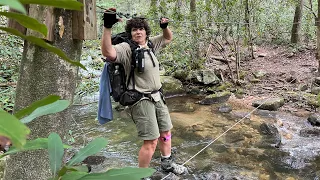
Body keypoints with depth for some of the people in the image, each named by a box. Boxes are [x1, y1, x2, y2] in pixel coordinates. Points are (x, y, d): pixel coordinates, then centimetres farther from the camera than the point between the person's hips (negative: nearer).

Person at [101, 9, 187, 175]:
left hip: (157, 97, 8)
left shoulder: (151, 44, 6)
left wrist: (165, 26, 3)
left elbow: (168, 38, 23)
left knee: (165, 132, 22)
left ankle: (167, 163, 44)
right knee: (151, 142, -6)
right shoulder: (126, 48, -16)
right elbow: (108, 53, -37)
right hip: (142, 101, -8)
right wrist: (107, 27, -46)